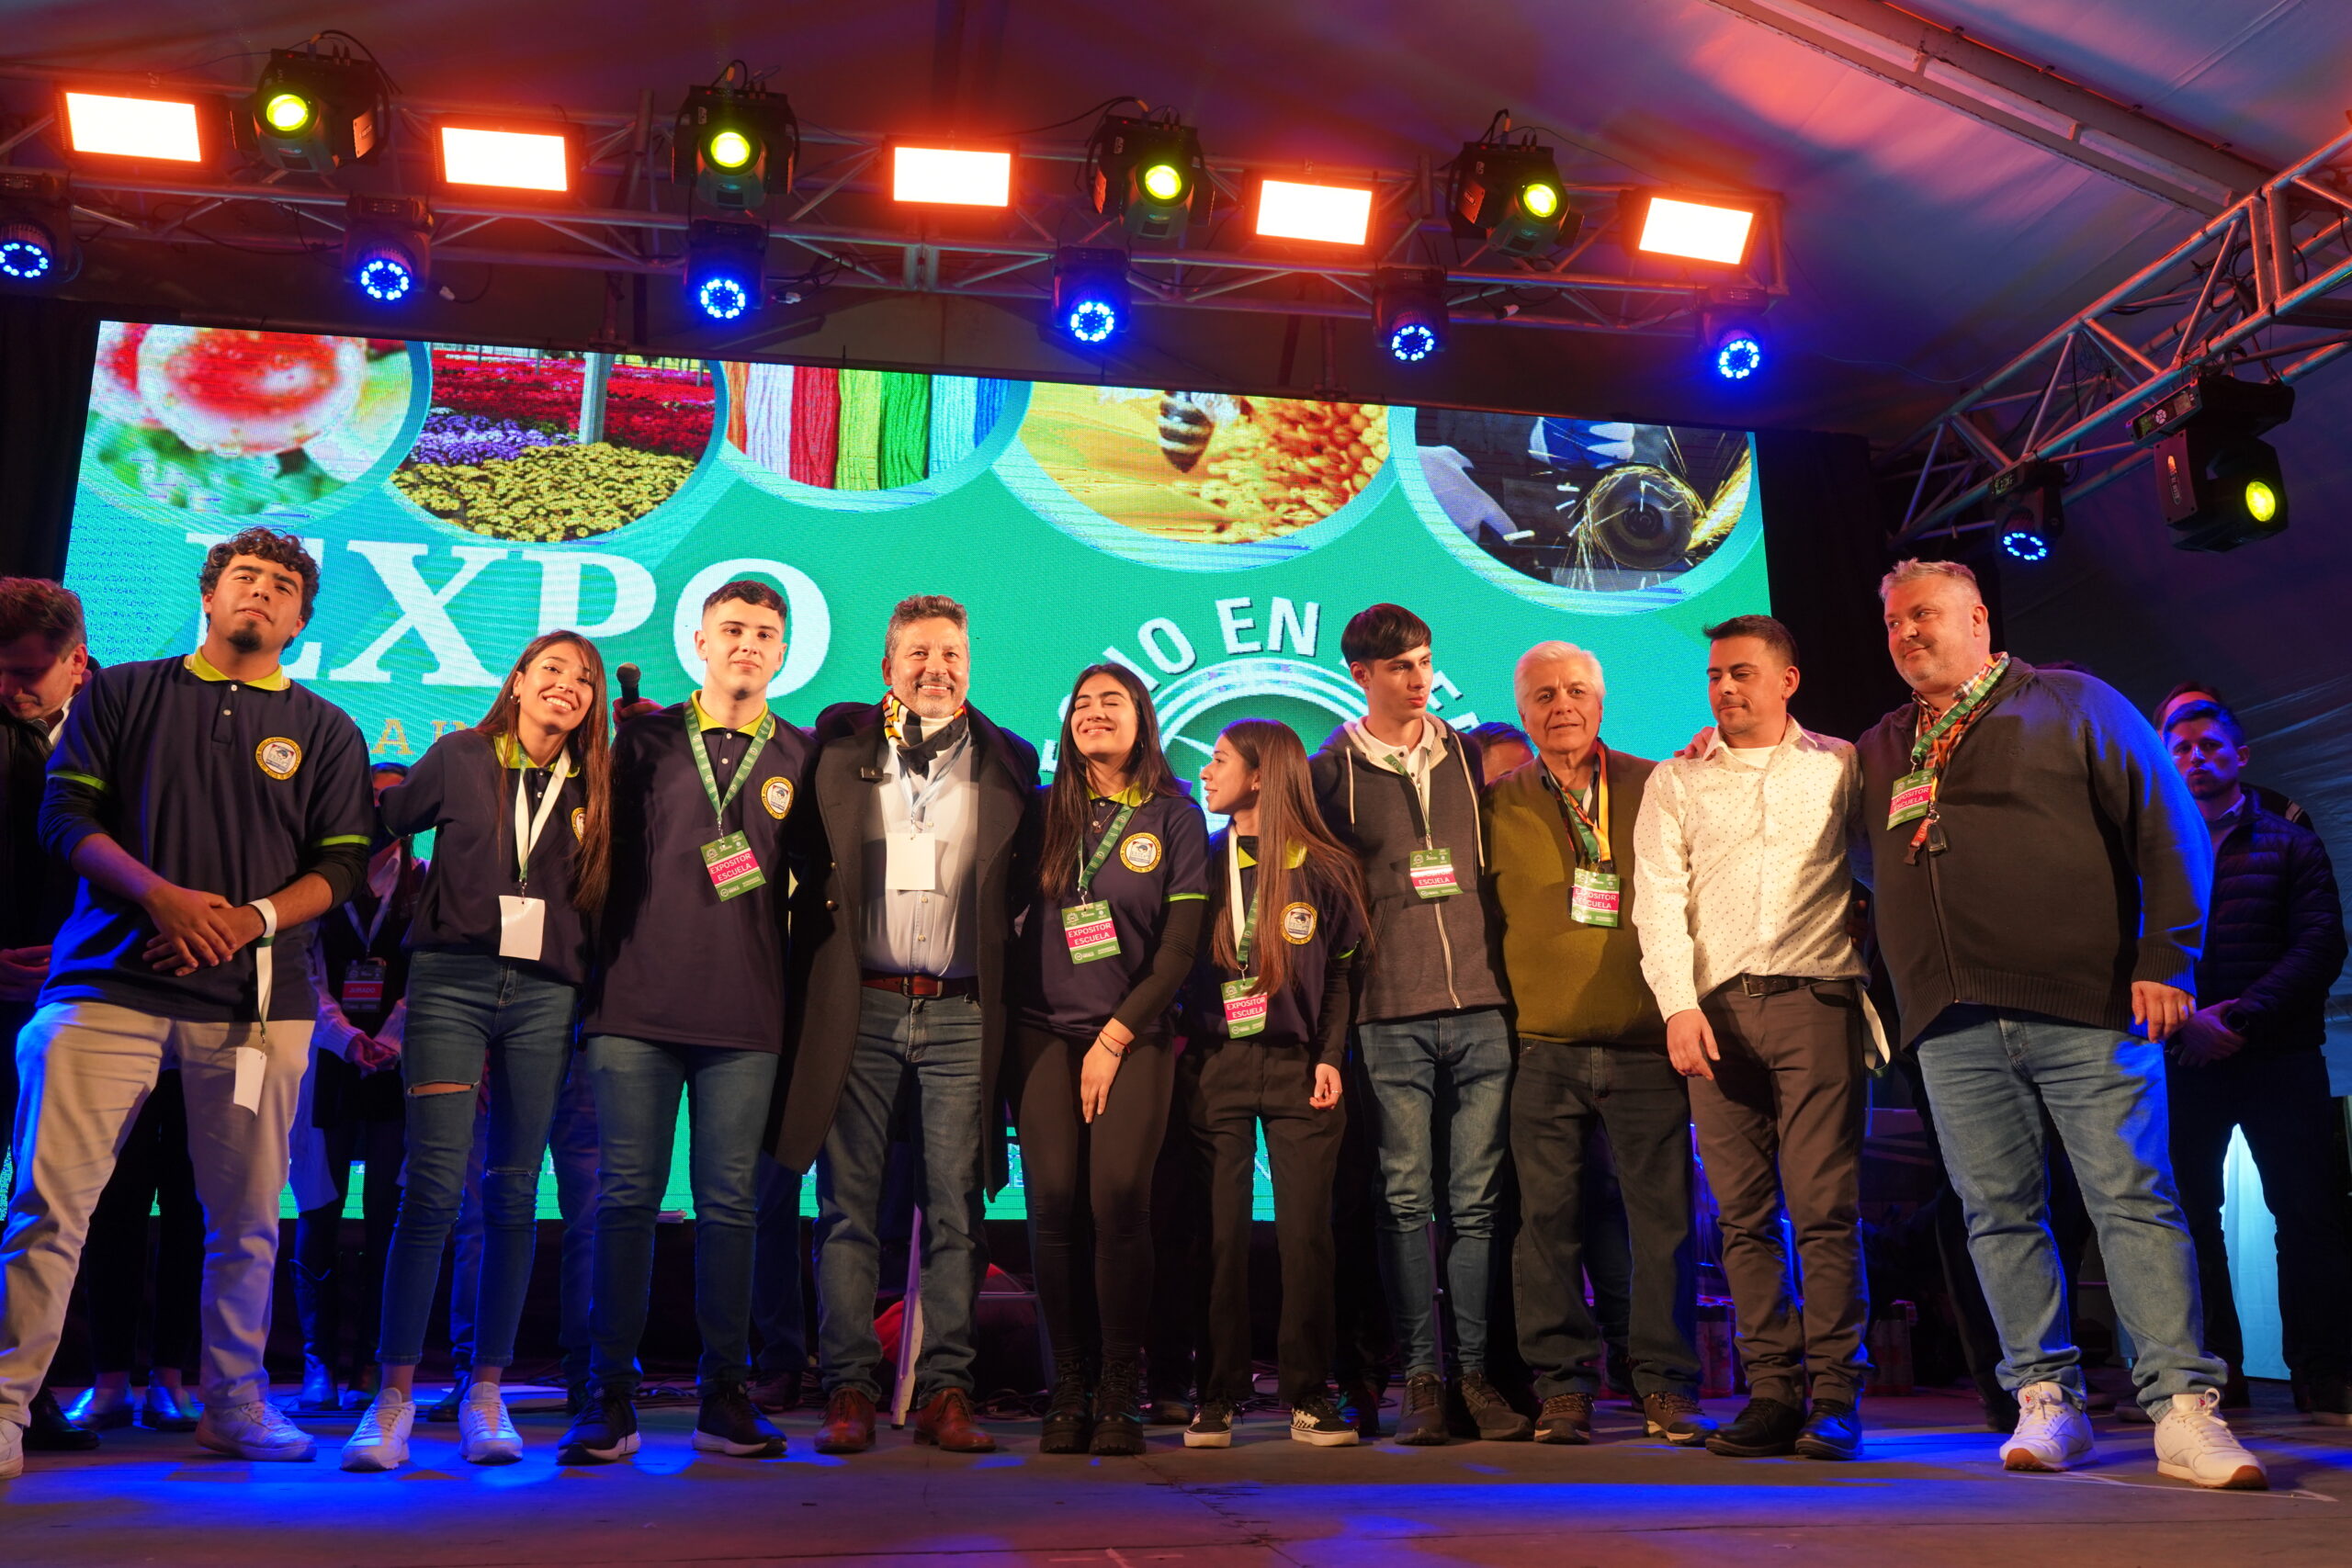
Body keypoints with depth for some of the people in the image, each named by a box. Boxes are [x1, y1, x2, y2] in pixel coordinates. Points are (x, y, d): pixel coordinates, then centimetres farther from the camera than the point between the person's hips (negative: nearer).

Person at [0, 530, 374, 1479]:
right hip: (111, 980, -1)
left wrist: (253, 918, -11)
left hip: (259, 999, 1)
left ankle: (235, 1404, 16)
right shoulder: (121, 694, 13)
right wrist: (163, 895, -12)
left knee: (247, 1216, 4)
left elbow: (341, 866, 7)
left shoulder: (326, 733, 14)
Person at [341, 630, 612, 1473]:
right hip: (452, 983, -2)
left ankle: (486, 1394, 11)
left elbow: (602, 897, 11)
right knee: (434, 1186, -10)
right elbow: (380, 829, 10)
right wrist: (419, 902, 7)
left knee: (513, 1196, 3)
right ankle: (395, 1392, -3)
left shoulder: (596, 786, 11)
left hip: (545, 995, 2)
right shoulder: (460, 757, 6)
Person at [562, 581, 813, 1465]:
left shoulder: (802, 759, 9)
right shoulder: (646, 739, 10)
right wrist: (601, 968, 7)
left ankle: (725, 1398, 12)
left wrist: (799, 993, 5)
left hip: (747, 1017, 0)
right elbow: (607, 854, 13)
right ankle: (610, 1399, 8)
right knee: (625, 1197, 0)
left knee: (730, 1204, 3)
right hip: (638, 1002, 0)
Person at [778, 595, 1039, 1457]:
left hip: (961, 1014, 0)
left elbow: (1026, 884, 12)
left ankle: (945, 1392, 10)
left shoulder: (1008, 763, 9)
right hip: (859, 1006, 0)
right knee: (848, 1206, 2)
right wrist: (811, 987, 3)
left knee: (955, 1209, 2)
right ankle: (849, 1391, 10)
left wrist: (1003, 981, 3)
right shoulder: (840, 745, 9)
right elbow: (807, 861, 12)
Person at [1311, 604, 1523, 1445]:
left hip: (1480, 1007, 2)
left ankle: (1474, 1371, 11)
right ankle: (1422, 1375, 8)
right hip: (1390, 1015, -2)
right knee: (1406, 1200, 0)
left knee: (1477, 1200, 3)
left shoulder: (1471, 756, 13)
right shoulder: (1330, 773, 6)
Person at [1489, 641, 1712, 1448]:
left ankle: (1666, 1387, 14)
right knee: (1548, 1219, 2)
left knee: (1663, 1216, 2)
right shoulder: (1497, 807, 8)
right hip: (1544, 1051, 0)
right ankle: (1562, 1386, 13)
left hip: (1646, 1046, 0)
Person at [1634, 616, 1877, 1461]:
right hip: (1717, 1010, 2)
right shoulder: (1675, 782, 15)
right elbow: (1658, 898, 6)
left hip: (1816, 1000, -2)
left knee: (1825, 1207, -6)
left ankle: (1836, 1394, 0)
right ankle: (1772, 1391, 7)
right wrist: (1679, 1003, -7)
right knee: (1744, 1215, 1)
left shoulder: (1839, 767, 13)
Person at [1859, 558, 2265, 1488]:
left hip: (2083, 1006, -4)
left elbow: (2169, 831, 2)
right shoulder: (1879, 750, 19)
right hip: (1953, 1026, 4)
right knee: (1998, 1213, 4)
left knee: (2135, 1200, -5)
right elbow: (1874, 870, 30)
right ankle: (2047, 1400, 13)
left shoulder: (2075, 707, 7)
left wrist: (2164, 959, -7)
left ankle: (2183, 1408, -2)